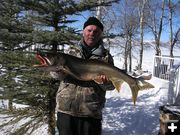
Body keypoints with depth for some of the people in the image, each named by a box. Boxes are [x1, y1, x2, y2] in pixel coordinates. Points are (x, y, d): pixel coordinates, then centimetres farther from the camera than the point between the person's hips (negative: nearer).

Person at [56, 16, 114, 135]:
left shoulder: (106, 56, 6)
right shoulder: (72, 52, 11)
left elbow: (111, 85, 3)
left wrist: (106, 82, -21)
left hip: (91, 112, -1)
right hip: (66, 108, 2)